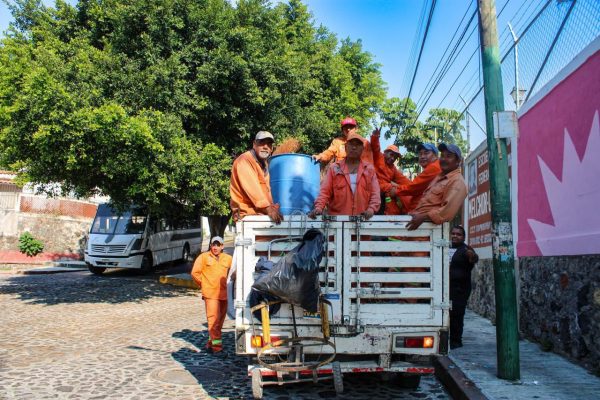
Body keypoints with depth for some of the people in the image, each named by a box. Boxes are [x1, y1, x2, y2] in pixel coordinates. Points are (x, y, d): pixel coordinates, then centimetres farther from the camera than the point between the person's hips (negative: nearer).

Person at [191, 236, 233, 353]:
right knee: (214, 318, -12)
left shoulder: (228, 258, 10)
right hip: (210, 294, -5)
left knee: (220, 319, 9)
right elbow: (195, 273, 2)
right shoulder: (203, 257, 0)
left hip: (224, 294, 5)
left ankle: (211, 341, 23)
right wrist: (203, 285, 5)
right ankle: (216, 344, -10)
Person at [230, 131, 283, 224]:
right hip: (248, 214, -9)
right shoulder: (244, 161, -8)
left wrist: (272, 206, 1)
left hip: (262, 211, 9)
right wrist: (268, 209, -29)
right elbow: (252, 189, -20)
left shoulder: (264, 164, 22)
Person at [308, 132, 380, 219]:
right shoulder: (335, 168, 9)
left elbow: (375, 193, 5)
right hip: (336, 218, -1)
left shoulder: (369, 169, 12)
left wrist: (371, 209, -13)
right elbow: (325, 191, 3)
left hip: (362, 219, 1)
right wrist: (318, 207, -14)